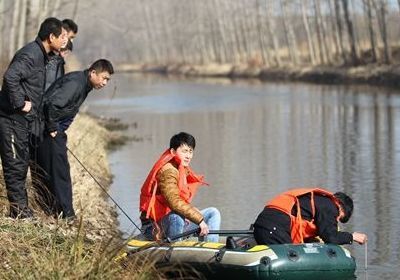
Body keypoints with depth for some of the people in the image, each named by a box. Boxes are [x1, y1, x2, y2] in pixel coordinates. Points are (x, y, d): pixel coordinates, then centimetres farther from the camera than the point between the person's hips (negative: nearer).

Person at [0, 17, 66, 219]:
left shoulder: (41, 55, 14)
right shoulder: (30, 54, -17)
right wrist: (20, 103, -23)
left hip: (22, 120, 10)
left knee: (21, 164, 15)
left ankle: (21, 208, 22)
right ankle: (19, 209, 2)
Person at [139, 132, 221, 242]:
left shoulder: (184, 170, 12)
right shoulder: (167, 171, -19)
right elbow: (175, 203, -32)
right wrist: (200, 220, -31)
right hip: (154, 228, -10)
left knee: (213, 213, 9)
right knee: (176, 217, -41)